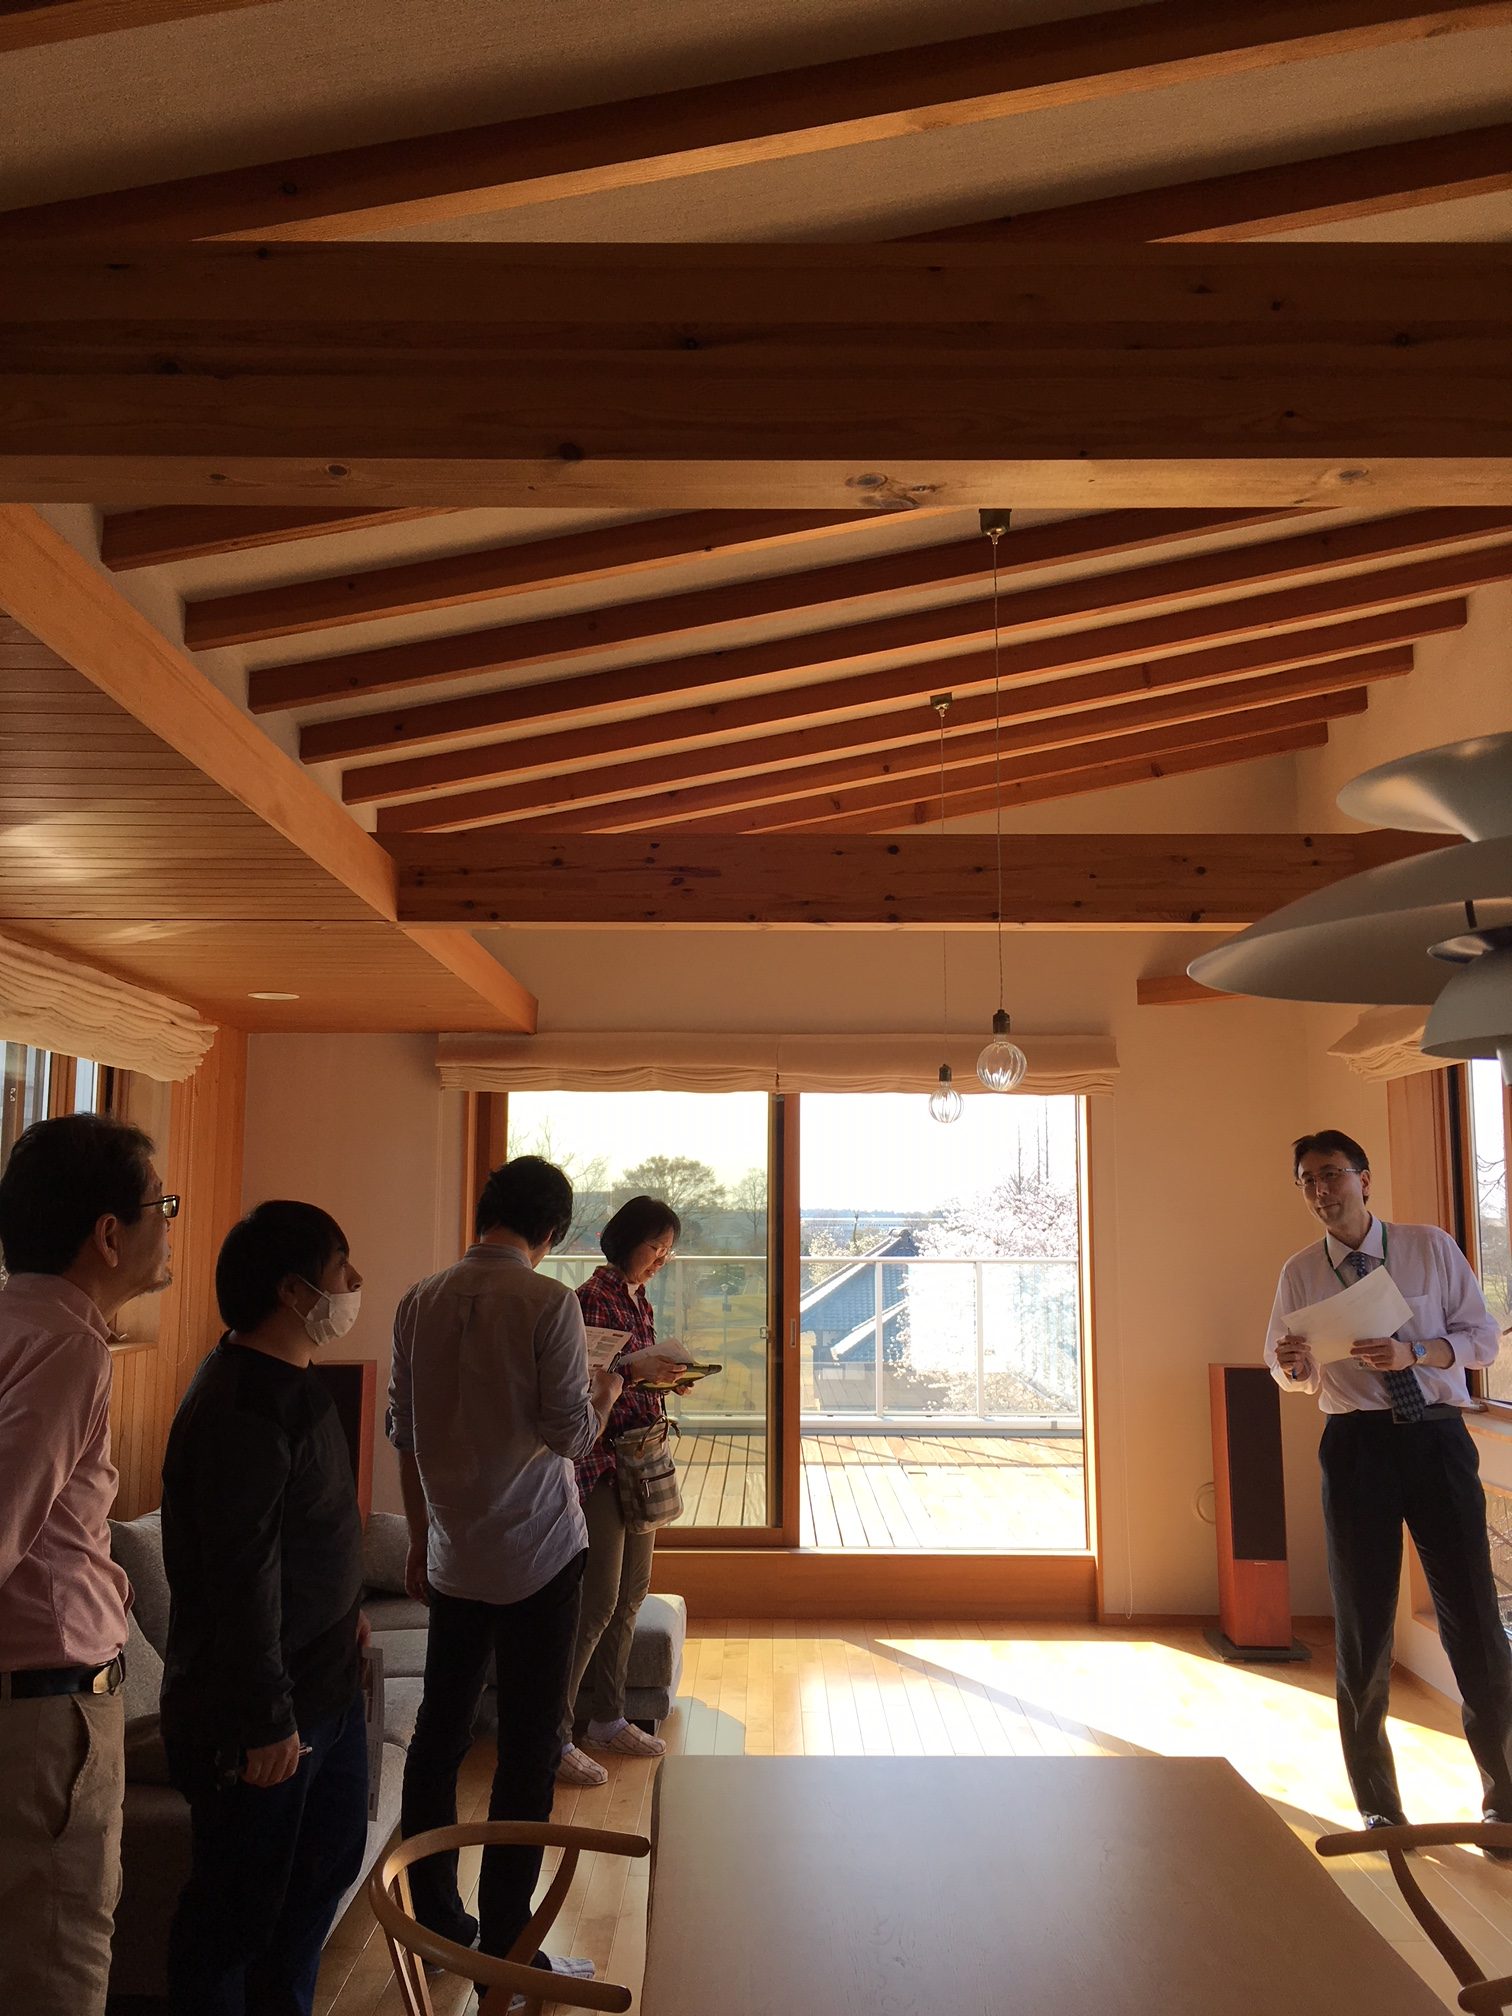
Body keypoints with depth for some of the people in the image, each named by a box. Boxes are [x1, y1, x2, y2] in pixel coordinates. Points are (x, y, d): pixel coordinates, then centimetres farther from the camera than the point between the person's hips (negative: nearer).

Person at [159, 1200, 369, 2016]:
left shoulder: (289, 1384, 6)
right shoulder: (241, 1408, -27)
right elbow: (242, 1580, -26)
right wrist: (266, 1721, -22)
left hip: (324, 1681, 10)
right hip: (256, 1710, -10)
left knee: (329, 1857, 24)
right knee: (238, 1904, 8)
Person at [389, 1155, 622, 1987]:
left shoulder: (419, 1302, 2)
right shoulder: (548, 1301, -15)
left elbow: (404, 1435, 8)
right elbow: (571, 1434, -14)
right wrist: (604, 1395, 7)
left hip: (452, 1554, 6)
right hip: (536, 1551, -5)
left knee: (439, 1733, 15)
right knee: (527, 1747, 4)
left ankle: (435, 1923, 26)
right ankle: (505, 1945, 10)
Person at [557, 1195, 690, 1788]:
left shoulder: (640, 1301, 13)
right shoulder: (593, 1298, -15)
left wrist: (667, 1377, 4)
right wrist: (633, 1369, -26)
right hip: (600, 1464, -9)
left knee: (631, 1594, 15)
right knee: (597, 1601, -6)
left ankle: (606, 1719, 28)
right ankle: (552, 1735, 5)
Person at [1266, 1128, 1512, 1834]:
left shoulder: (1431, 1247, 2)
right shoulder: (1301, 1272, 5)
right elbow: (1289, 1371, 12)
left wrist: (1415, 1352, -16)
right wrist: (1293, 1366, -12)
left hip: (1437, 1437, -1)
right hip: (1355, 1444, 1)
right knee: (1362, 1623, 8)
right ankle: (1378, 1805, 25)